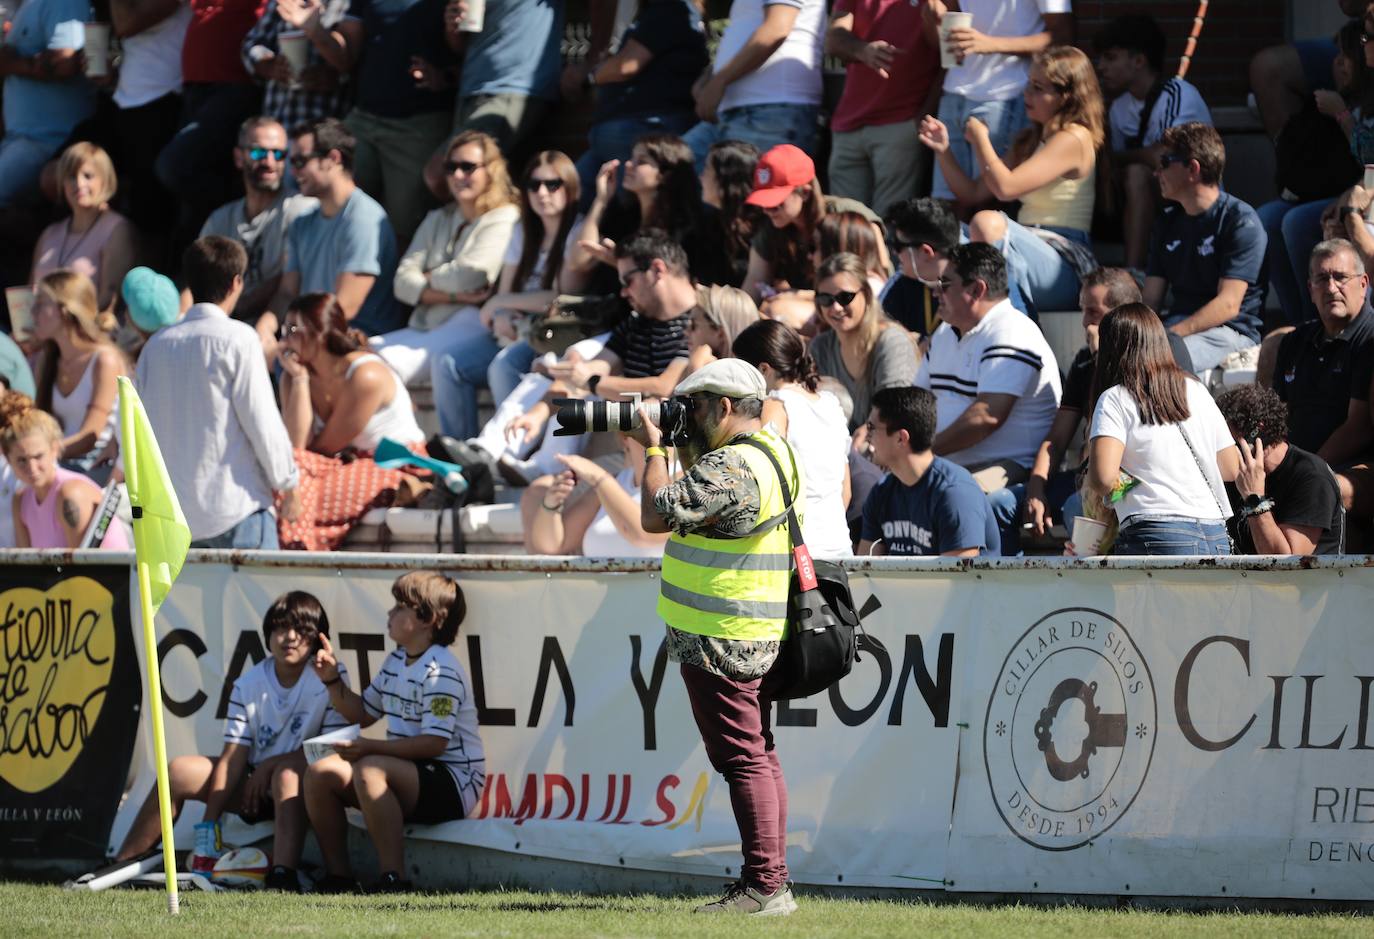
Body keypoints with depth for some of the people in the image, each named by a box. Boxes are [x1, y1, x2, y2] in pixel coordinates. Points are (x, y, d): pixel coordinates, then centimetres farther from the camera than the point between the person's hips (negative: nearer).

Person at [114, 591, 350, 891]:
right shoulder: (248, 685, 0)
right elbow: (233, 756, -5)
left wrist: (269, 765, -17)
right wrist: (208, 822, -14)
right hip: (255, 789, 5)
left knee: (287, 774, -37)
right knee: (180, 771, -8)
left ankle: (283, 877, -56)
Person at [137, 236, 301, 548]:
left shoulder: (156, 345, 8)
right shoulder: (237, 339, -8)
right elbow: (262, 420, -8)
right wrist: (288, 484, 3)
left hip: (173, 511, 5)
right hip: (236, 507, -5)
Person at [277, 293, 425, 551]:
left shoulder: (366, 375, -20)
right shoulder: (294, 375, 0)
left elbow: (328, 445, -12)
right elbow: (296, 444, -13)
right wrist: (299, 379, -14)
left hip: (397, 468, -6)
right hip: (349, 463, 6)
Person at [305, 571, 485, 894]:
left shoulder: (440, 671, -16)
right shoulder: (396, 662, 14)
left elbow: (434, 743, -24)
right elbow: (362, 714, 25)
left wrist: (369, 747, -26)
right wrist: (333, 680, 9)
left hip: (453, 784, -9)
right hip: (407, 775, 9)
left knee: (370, 770, -35)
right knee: (320, 773, -3)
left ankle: (394, 881, -37)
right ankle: (338, 878, 3)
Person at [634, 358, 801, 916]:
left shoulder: (731, 467, -21)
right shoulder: (775, 452, 12)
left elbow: (657, 515, -20)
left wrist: (655, 450, -7)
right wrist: (686, 449, 13)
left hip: (721, 641, -10)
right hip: (760, 640, 11)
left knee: (742, 760, -8)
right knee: (759, 757, 13)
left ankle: (764, 886, -9)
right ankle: (769, 883, 16)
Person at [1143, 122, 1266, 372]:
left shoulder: (1241, 221, -6)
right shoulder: (1167, 221, 17)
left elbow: (1228, 305, -14)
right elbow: (1150, 300, 13)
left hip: (1230, 331, -6)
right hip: (1178, 326, 6)